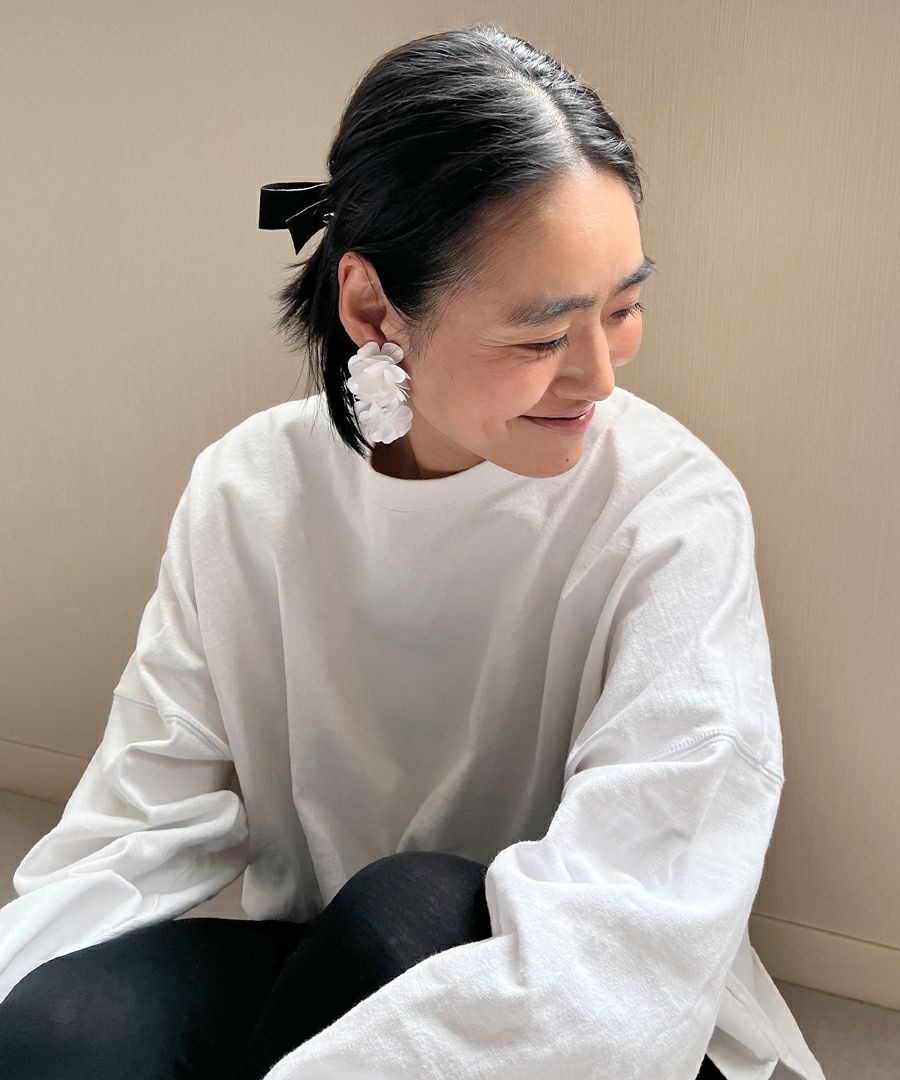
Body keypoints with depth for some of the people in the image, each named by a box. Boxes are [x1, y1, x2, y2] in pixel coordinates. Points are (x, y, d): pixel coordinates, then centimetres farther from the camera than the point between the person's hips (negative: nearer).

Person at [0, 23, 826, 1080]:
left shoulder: (675, 513, -19)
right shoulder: (246, 491, -7)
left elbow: (623, 944, -27)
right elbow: (147, 824, -7)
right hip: (322, 974, 2)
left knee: (410, 908, -32)